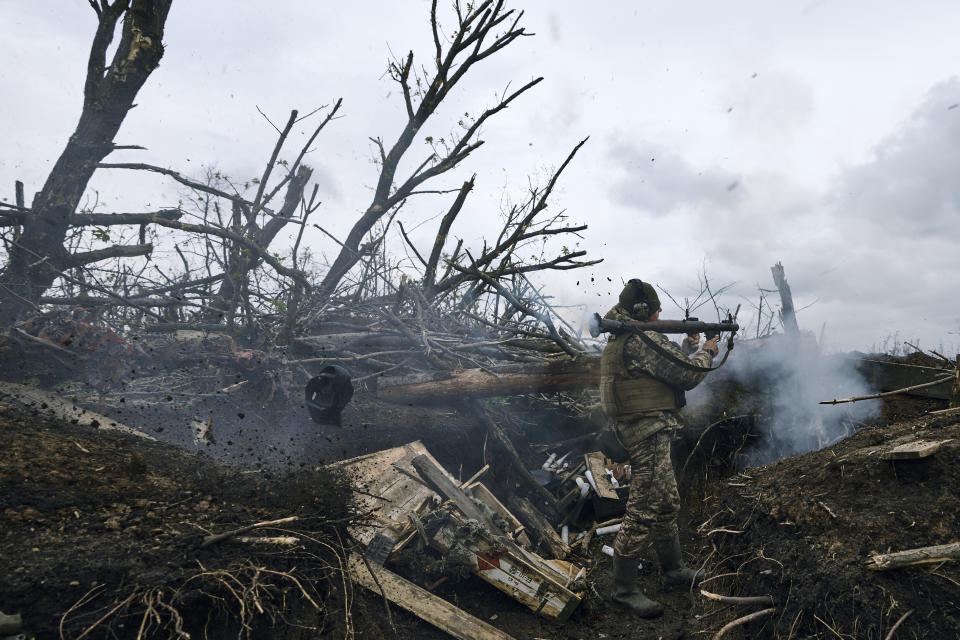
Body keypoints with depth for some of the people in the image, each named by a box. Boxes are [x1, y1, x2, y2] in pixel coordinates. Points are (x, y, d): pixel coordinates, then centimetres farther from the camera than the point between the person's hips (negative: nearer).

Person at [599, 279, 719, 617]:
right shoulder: (641, 340, -19)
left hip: (645, 433, 11)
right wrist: (707, 352, 4)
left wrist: (688, 347, 21)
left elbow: (670, 366, 24)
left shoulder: (621, 340, 14)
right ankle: (624, 589, 5)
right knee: (643, 512, -4)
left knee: (667, 504, 21)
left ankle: (674, 570, 36)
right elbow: (688, 374, -14)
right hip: (650, 435, -11)